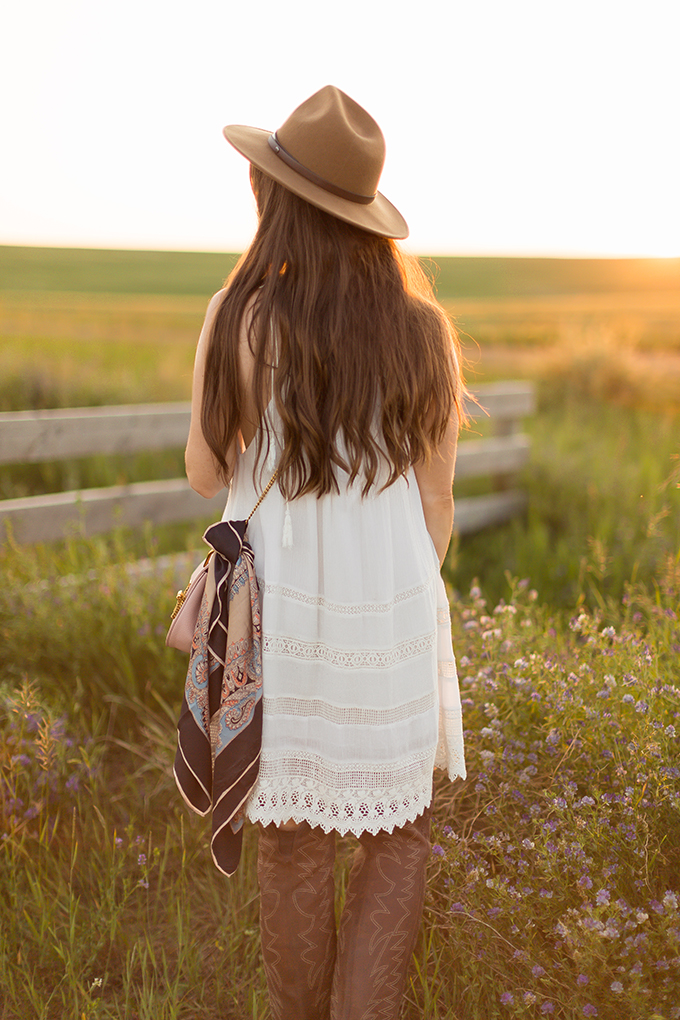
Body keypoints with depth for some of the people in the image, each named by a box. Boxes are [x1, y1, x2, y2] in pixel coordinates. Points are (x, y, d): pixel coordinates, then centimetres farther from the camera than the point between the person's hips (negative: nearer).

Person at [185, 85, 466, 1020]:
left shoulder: (241, 320, -10)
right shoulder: (422, 330, -5)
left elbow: (206, 477, 0)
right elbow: (436, 506, -1)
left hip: (277, 616, 0)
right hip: (390, 620, 1)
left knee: (293, 845, 17)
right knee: (398, 837, 19)